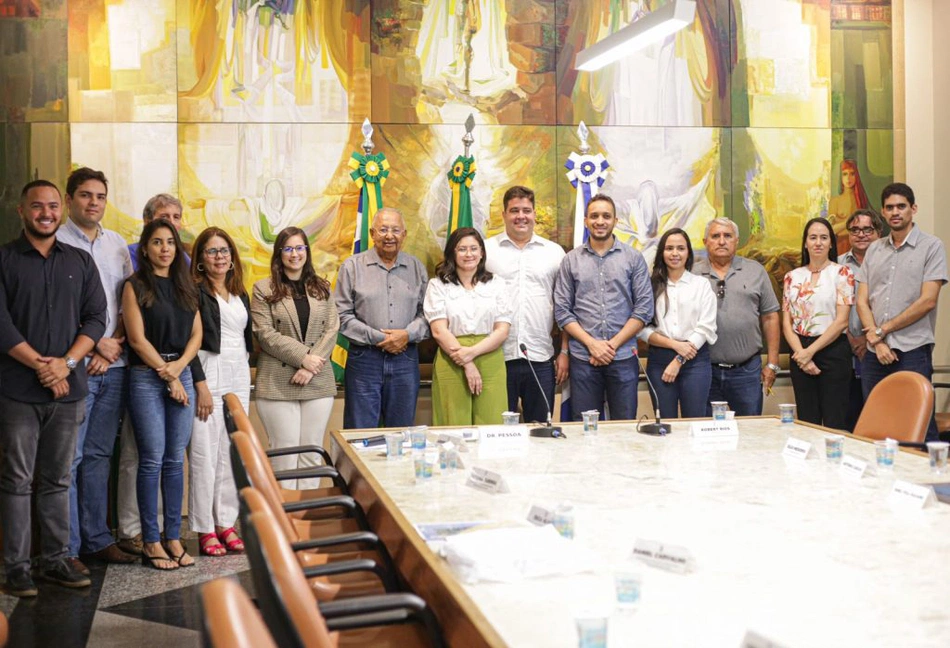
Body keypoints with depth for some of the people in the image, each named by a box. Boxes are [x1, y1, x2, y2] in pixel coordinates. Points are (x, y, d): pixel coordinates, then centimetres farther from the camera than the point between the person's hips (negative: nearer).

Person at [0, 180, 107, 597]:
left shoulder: (80, 262, 12)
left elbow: (95, 318, 6)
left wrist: (66, 363, -8)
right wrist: (41, 365, -12)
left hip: (68, 390, 3)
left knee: (57, 480, 10)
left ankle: (55, 559, 18)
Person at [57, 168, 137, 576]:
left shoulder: (117, 245, 13)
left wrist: (114, 348, -1)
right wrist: (97, 344, -9)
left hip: (113, 368, 5)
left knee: (99, 456, 12)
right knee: (69, 459, -2)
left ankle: (97, 539, 20)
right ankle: (67, 548, 7)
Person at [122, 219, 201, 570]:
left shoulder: (185, 286, 14)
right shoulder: (135, 286, -1)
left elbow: (196, 333, 10)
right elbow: (138, 339, -7)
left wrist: (179, 365, -6)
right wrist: (167, 375, -7)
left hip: (181, 374, 5)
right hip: (146, 377, -5)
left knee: (176, 460, 5)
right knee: (152, 460, -4)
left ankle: (174, 537, 11)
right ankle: (151, 541, 4)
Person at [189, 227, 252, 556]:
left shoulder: (240, 294, 16)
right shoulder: (195, 291, -5)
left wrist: (248, 391, 15)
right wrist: (200, 385, -16)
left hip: (239, 377, 7)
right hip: (208, 375, -6)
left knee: (232, 454, 7)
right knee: (205, 454, -5)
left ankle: (225, 523, 15)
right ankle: (204, 529, 3)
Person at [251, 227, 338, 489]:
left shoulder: (322, 288, 14)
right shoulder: (264, 289, 3)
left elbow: (332, 330, 4)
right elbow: (266, 334, -6)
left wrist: (311, 367, -10)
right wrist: (303, 356, -15)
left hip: (318, 383, 3)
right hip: (278, 384, -3)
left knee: (311, 454, 5)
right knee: (284, 454, -2)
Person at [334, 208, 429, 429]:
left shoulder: (416, 268, 10)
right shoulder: (352, 266, 1)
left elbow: (426, 312, 8)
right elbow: (343, 315, -4)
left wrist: (408, 334, -11)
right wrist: (377, 338, -12)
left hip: (405, 359, 2)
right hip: (364, 359, -2)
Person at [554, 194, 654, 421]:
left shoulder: (633, 258, 5)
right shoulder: (571, 260, 7)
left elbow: (644, 308, 0)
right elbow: (562, 311, 3)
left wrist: (613, 344, -8)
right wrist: (592, 343, -8)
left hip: (624, 357, 0)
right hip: (583, 359, 1)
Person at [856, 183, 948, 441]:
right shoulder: (874, 250, 14)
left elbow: (927, 301, -9)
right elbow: (862, 301, 8)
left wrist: (883, 329, -7)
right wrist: (876, 341, -6)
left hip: (913, 352, -5)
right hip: (875, 353, 5)